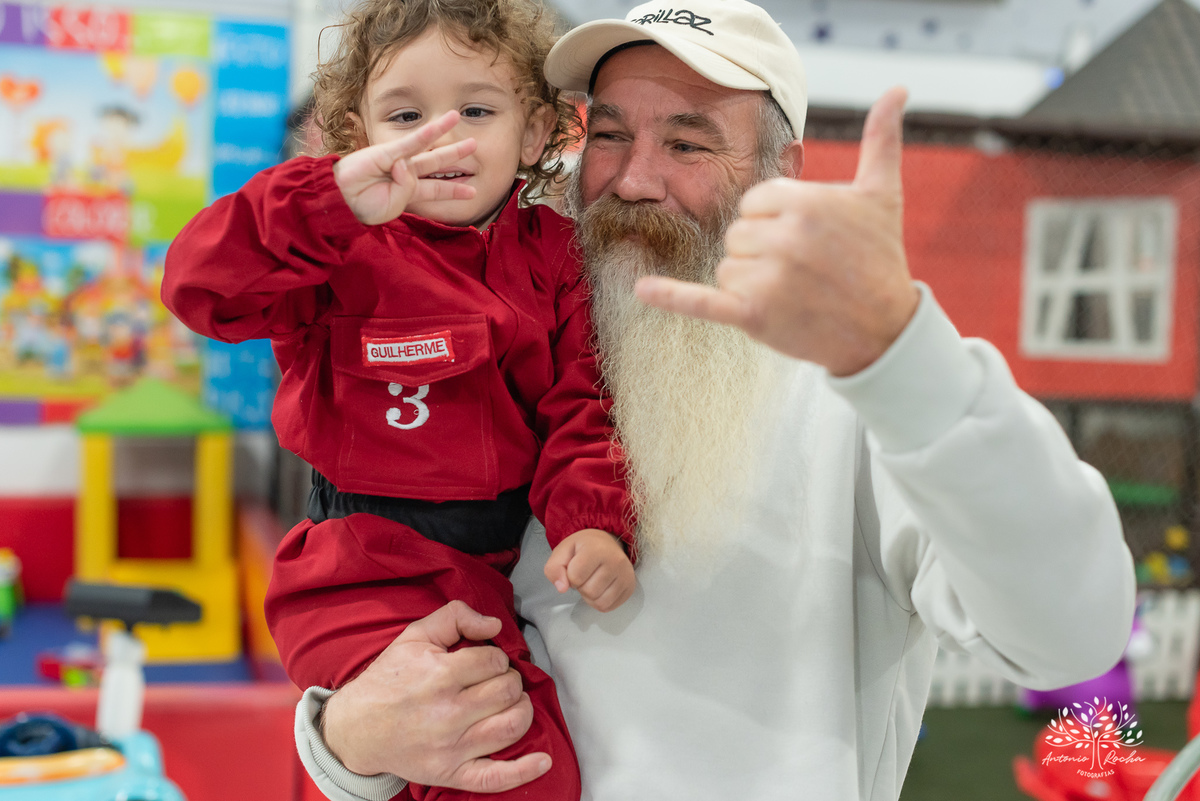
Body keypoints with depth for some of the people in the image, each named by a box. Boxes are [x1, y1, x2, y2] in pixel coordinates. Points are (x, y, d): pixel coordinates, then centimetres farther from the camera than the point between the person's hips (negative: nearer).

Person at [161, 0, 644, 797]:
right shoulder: (345, 252, -6)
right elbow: (199, 283, -21)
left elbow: (579, 403, 3)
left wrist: (593, 521, -13)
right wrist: (336, 201, -33)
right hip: (373, 573, -5)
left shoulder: (551, 253, 5)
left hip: (514, 553, 6)